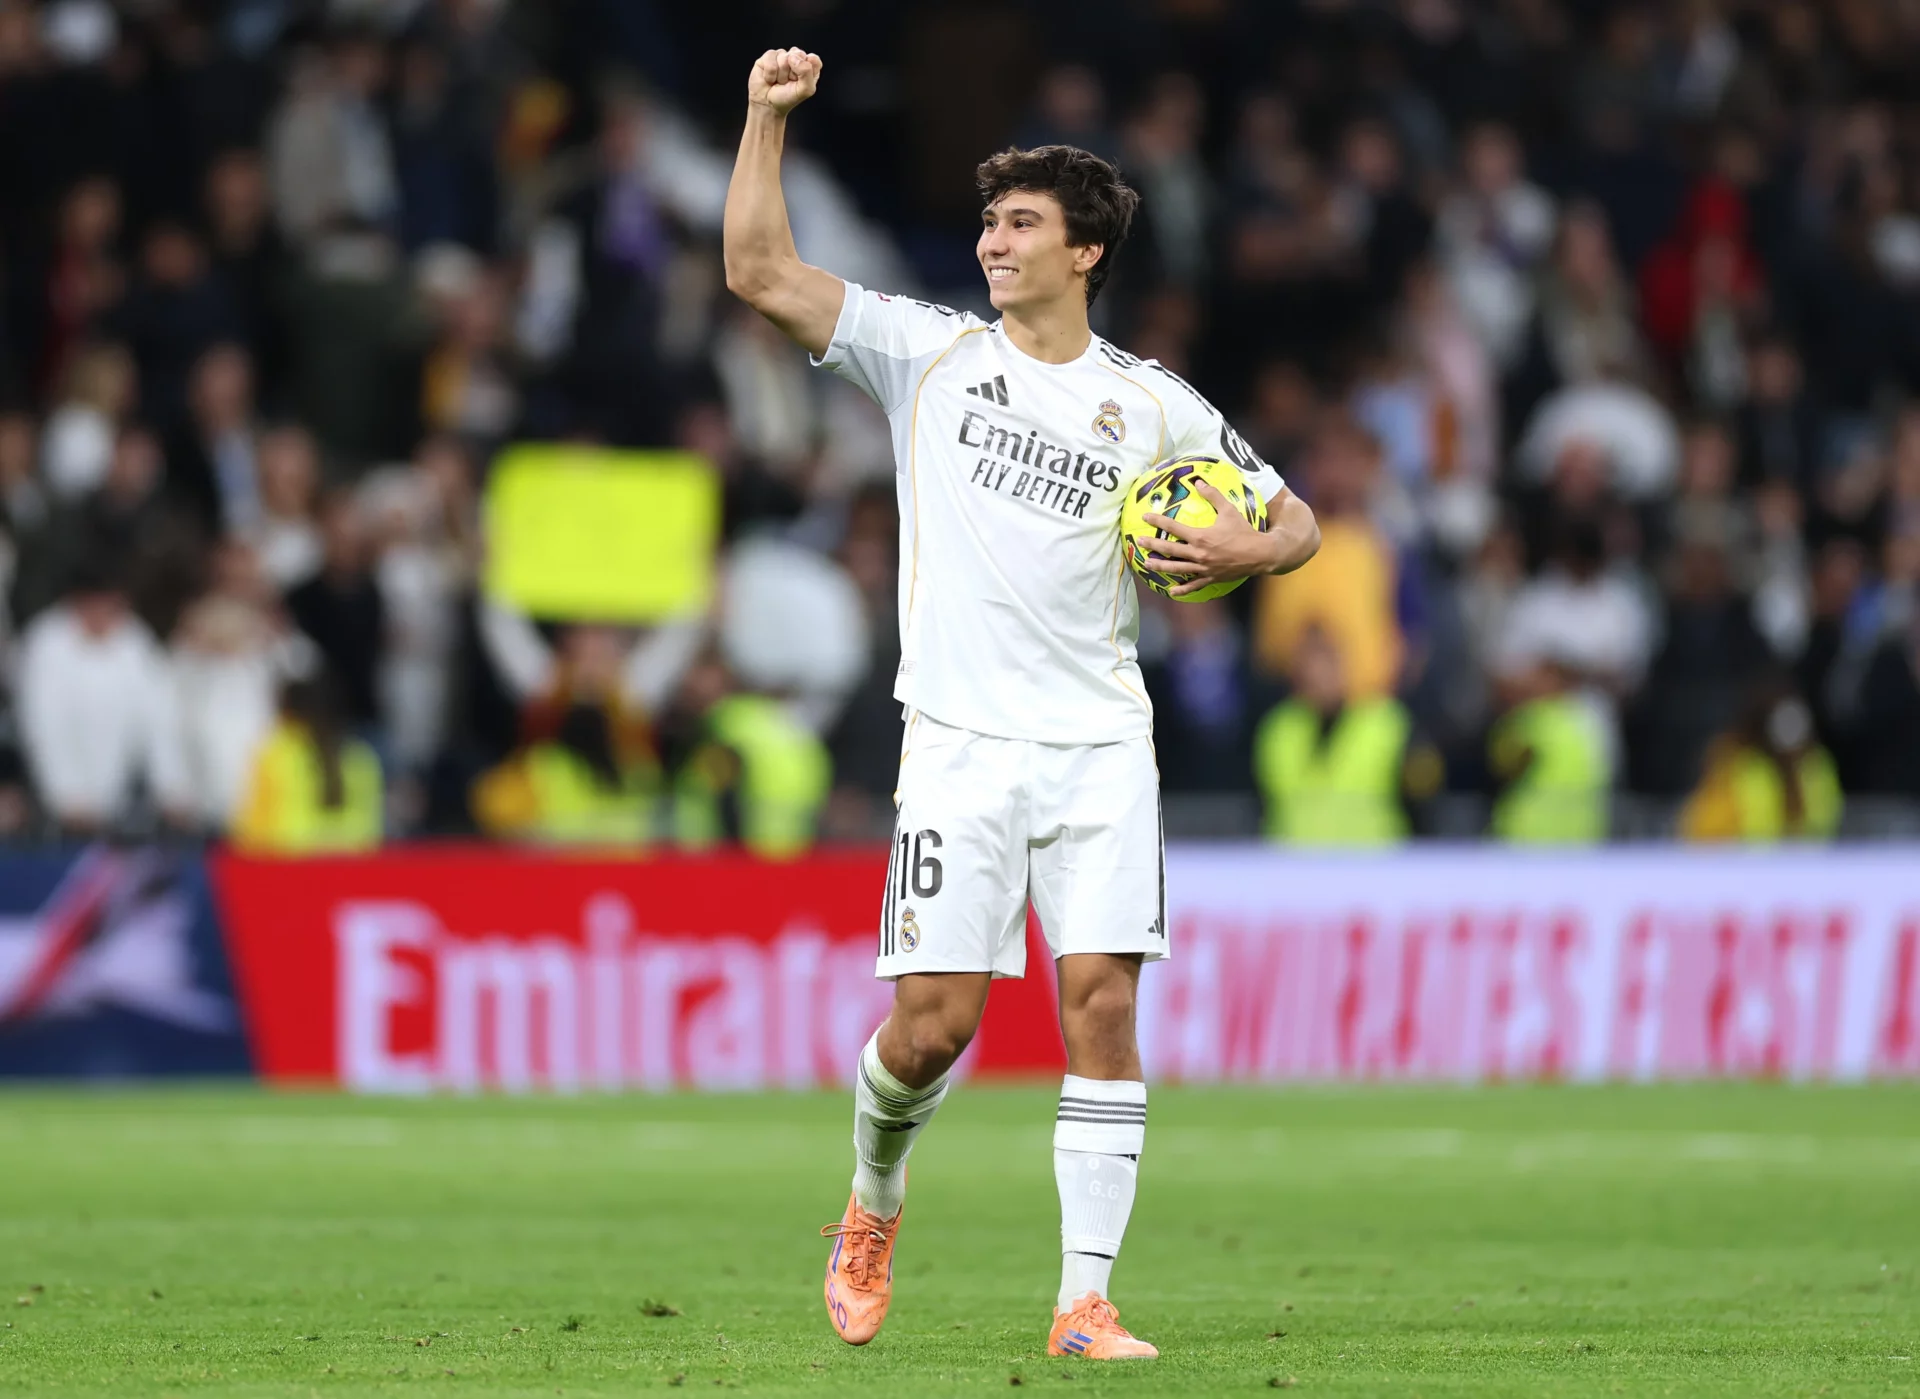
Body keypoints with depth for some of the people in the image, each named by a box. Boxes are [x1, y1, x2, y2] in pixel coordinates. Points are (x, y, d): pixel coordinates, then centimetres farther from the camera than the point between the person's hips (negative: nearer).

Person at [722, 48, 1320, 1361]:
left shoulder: (1152, 404, 8)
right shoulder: (927, 350, 7)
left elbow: (1295, 519, 17)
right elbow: (760, 271, 1)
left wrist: (1248, 551, -6)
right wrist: (769, 118, -7)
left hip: (1101, 747, 1)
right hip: (961, 745, -1)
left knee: (1102, 1001, -9)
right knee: (933, 1020, -7)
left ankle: (1085, 1300, -6)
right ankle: (874, 1203, 24)